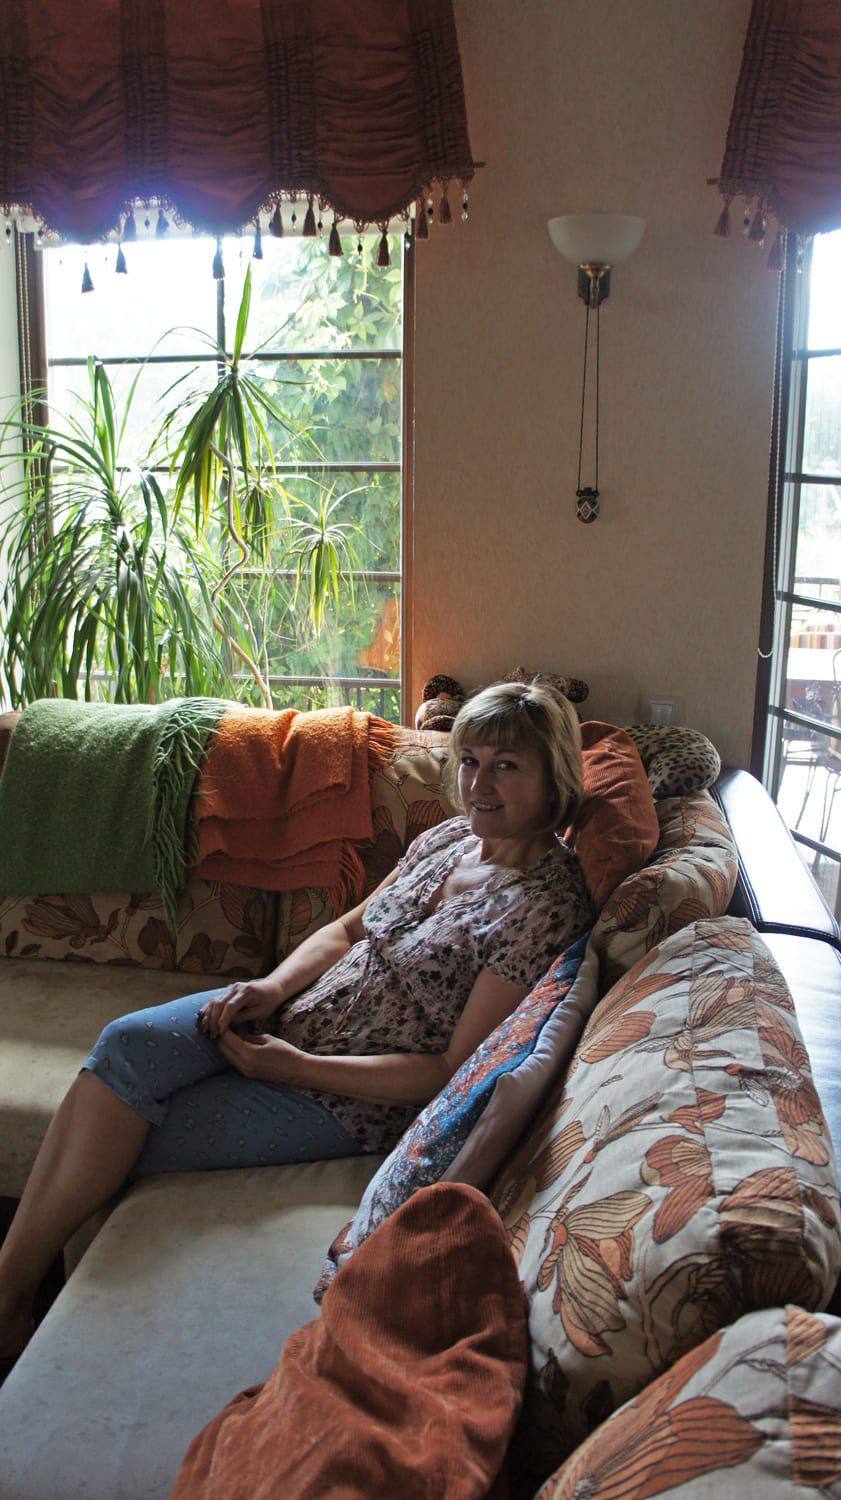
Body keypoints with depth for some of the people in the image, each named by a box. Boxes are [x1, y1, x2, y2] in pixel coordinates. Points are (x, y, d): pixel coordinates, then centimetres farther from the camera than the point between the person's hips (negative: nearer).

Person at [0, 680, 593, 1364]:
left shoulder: (548, 903, -18)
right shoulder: (450, 838, 5)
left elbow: (456, 1071, -18)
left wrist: (299, 1068, -19)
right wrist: (272, 987, -6)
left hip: (359, 1097, -6)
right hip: (298, 1013, 7)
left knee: (117, 1145, -14)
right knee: (130, 1043, -19)